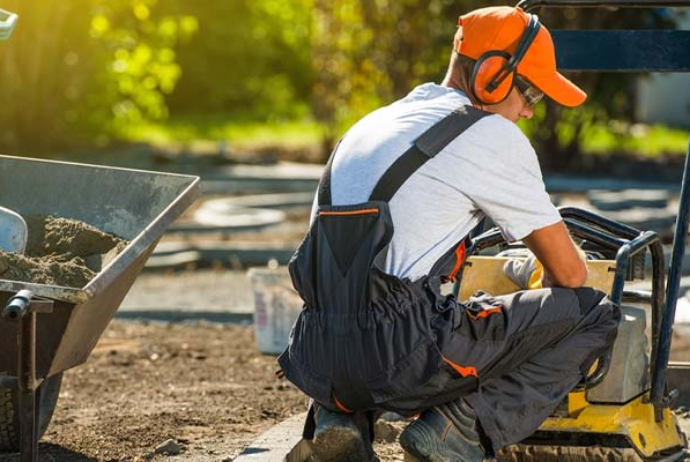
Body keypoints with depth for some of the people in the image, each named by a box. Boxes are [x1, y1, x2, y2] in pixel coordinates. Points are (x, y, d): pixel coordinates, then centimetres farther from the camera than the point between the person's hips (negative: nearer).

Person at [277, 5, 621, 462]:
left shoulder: (373, 123, 23)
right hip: (404, 359, -7)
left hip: (319, 365, 7)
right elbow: (570, 272, 6)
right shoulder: (493, 136, 1)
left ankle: (340, 413, 13)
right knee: (594, 313, 3)